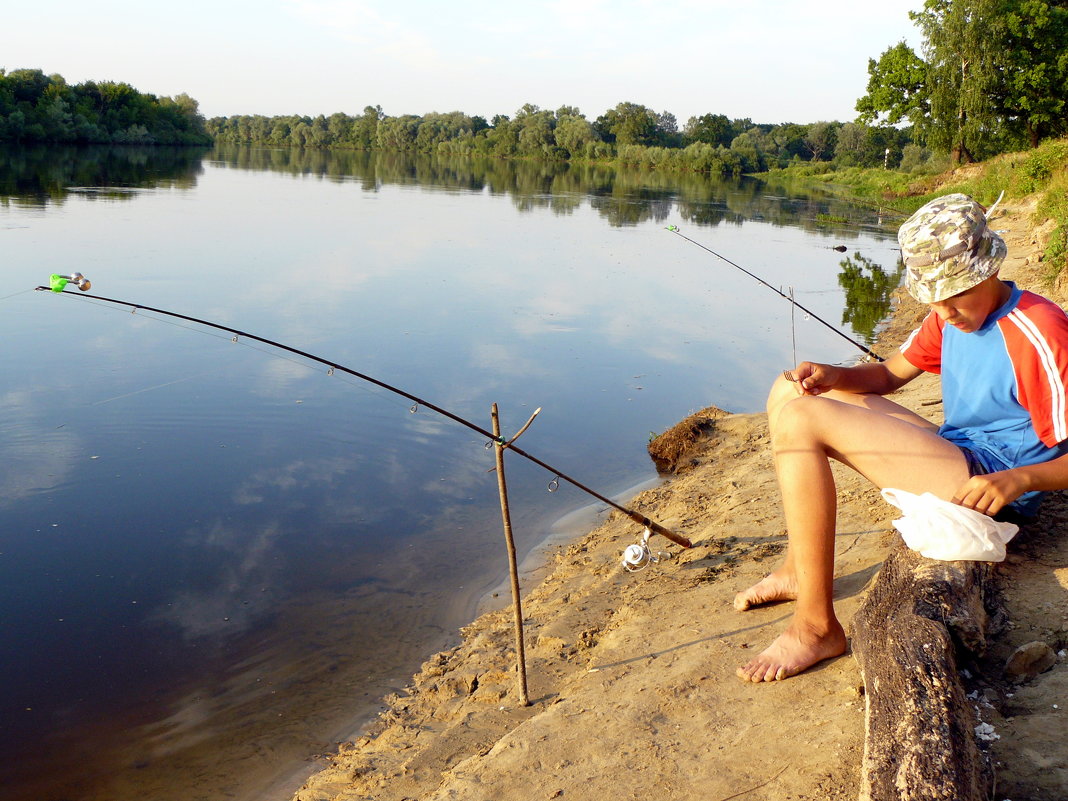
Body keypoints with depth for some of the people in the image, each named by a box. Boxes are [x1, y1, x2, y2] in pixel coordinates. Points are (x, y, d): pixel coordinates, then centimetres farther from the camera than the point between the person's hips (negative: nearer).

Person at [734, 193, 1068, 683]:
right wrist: (834, 375, -6)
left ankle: (816, 627, -23)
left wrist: (1019, 480, -36)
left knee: (799, 419, -25)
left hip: (983, 488, -10)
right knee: (789, 391, 10)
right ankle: (798, 568, 5)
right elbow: (890, 373, 15)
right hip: (952, 454, 10)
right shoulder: (950, 318, 6)